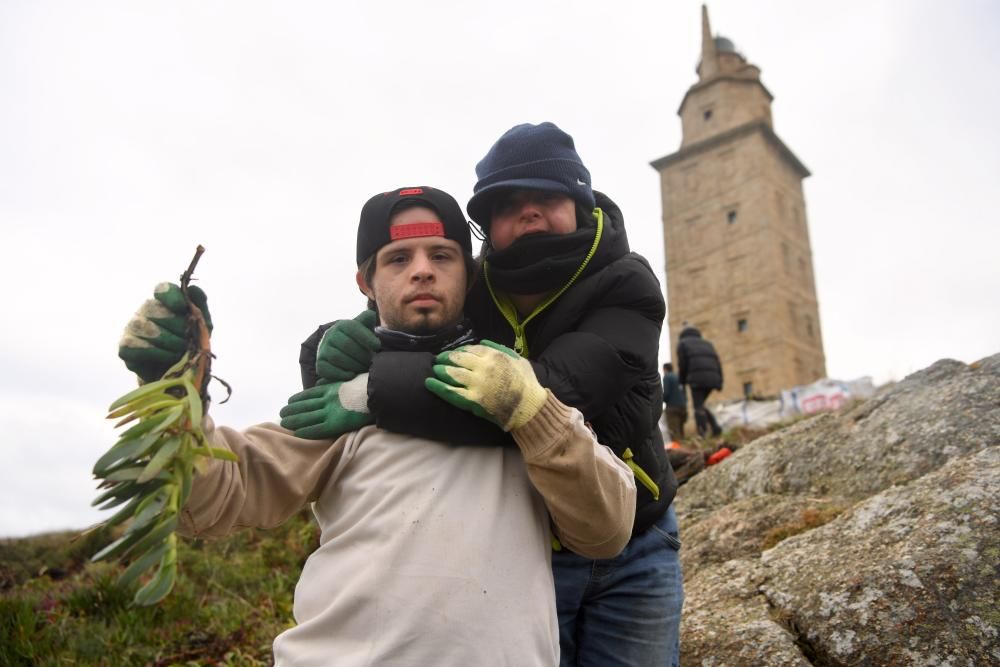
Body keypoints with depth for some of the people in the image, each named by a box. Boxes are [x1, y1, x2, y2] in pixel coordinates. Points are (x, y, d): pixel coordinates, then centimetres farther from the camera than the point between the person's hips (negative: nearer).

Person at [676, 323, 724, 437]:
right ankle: (715, 427, 4)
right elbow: (717, 362, 19)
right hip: (712, 377, 5)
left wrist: (682, 381, 15)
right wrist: (720, 381, 14)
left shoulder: (682, 343, 16)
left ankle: (702, 434, -14)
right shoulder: (707, 344, 30)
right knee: (700, 404, 18)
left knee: (698, 407, -4)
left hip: (697, 378, -5)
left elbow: (682, 364, 5)